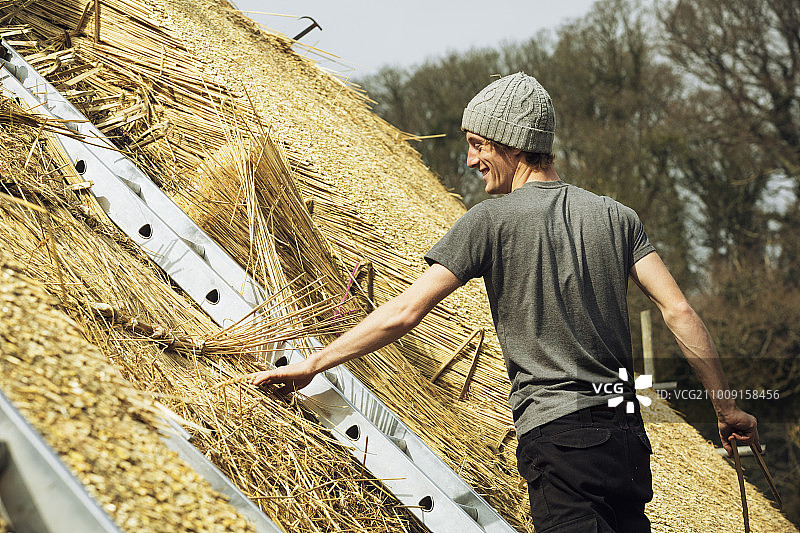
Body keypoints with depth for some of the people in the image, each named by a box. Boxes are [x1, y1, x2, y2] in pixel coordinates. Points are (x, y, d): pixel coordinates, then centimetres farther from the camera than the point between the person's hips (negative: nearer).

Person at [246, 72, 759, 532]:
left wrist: (312, 365, 1)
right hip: (627, 437, 6)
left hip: (557, 436, -5)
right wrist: (727, 407, 10)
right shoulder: (616, 217, 10)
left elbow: (404, 313, -7)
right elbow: (679, 312, 3)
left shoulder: (491, 221, -4)